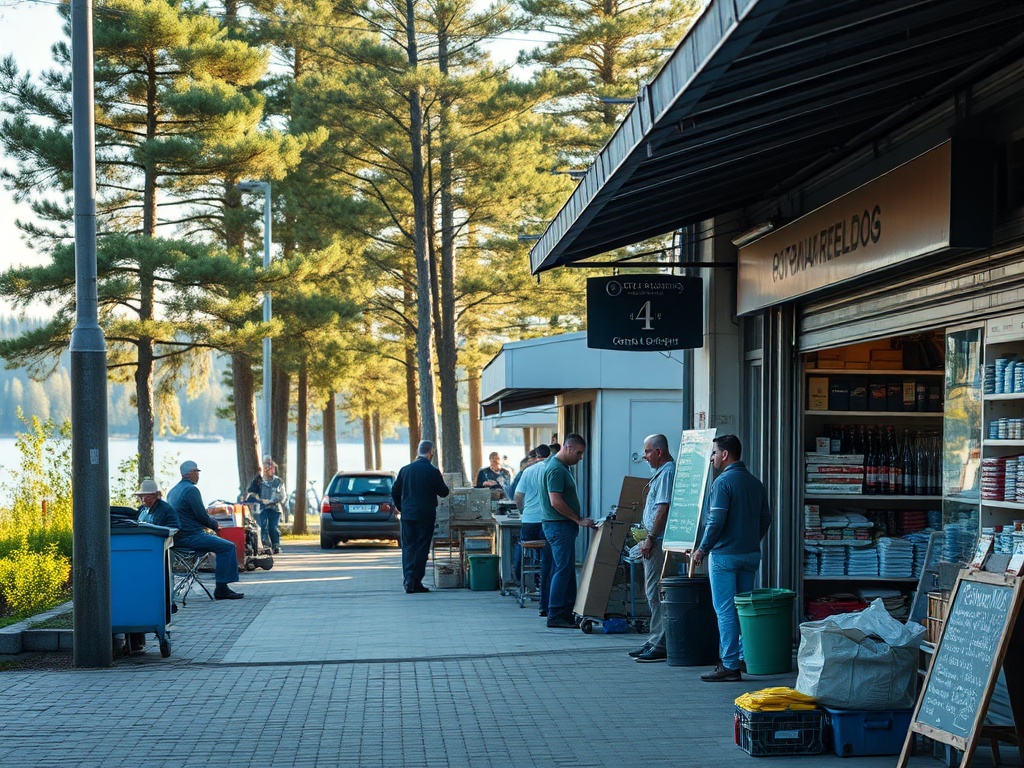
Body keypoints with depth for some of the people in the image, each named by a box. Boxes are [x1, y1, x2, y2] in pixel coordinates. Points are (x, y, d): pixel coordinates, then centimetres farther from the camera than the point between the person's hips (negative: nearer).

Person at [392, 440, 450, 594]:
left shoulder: (405, 469, 3)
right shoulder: (433, 471, -9)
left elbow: (395, 491, 7)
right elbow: (443, 492, -2)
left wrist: (400, 507, 20)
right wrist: (440, 482, 17)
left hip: (407, 514, 3)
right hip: (426, 516, -3)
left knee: (408, 548, 7)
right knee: (421, 548, 3)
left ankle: (408, 581, -3)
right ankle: (416, 582, 2)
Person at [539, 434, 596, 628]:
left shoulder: (561, 467, 17)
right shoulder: (555, 469, -16)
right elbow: (556, 502, -22)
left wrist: (578, 520, 18)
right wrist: (579, 520, -17)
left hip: (564, 526, 11)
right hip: (559, 526, -11)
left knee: (567, 569, 11)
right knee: (563, 570, -10)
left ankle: (567, 613, 15)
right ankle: (555, 616, -8)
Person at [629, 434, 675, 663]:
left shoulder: (667, 473, -14)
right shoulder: (662, 472, 18)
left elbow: (663, 509, -21)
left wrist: (650, 538, -20)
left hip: (659, 542, -11)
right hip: (655, 542, 11)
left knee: (656, 593, -10)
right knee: (652, 592, 14)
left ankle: (660, 646, -9)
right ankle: (655, 642, 19)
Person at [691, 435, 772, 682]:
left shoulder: (723, 482, -13)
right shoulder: (756, 483, 10)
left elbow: (716, 521, -17)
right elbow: (766, 519, 15)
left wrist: (703, 549, -8)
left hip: (725, 554, -7)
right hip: (751, 554, 8)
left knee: (725, 610, -4)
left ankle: (730, 665, -5)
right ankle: (746, 657, 17)